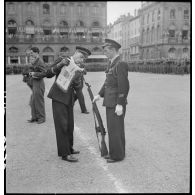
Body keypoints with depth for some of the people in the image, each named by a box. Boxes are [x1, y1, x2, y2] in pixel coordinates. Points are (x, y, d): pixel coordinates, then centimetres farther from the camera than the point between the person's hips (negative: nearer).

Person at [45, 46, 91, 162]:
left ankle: (69, 148, 27)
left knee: (70, 126, 12)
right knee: (62, 126, -7)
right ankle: (65, 153, -3)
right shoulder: (62, 61, -4)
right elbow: (48, 74, -14)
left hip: (69, 100, 7)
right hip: (59, 98, -7)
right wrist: (60, 64, -26)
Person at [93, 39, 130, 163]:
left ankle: (118, 155, 12)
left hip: (116, 103, -10)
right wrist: (100, 95, 7)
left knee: (115, 129, -1)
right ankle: (117, 152, 27)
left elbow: (124, 86, -22)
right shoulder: (112, 64, 14)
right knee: (114, 128, 16)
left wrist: (120, 104, -24)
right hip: (110, 102, 10)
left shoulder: (121, 64, -17)